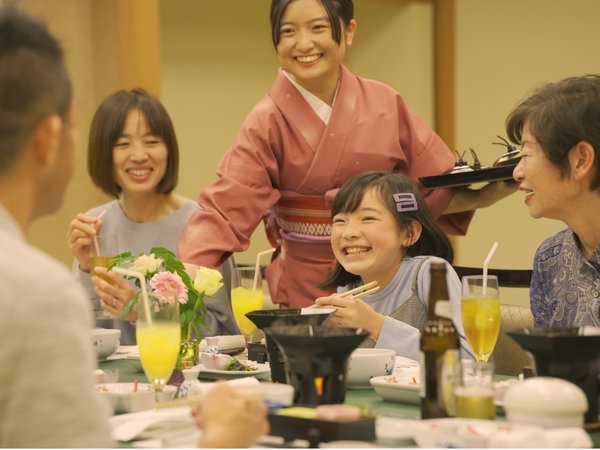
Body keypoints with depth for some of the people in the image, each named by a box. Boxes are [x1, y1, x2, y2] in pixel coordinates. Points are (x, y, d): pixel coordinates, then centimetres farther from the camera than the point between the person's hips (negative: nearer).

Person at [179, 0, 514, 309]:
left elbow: (437, 187, 6)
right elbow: (224, 212, -17)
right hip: (308, 291, -2)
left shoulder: (384, 106, -2)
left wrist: (487, 195, -11)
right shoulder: (270, 122, -10)